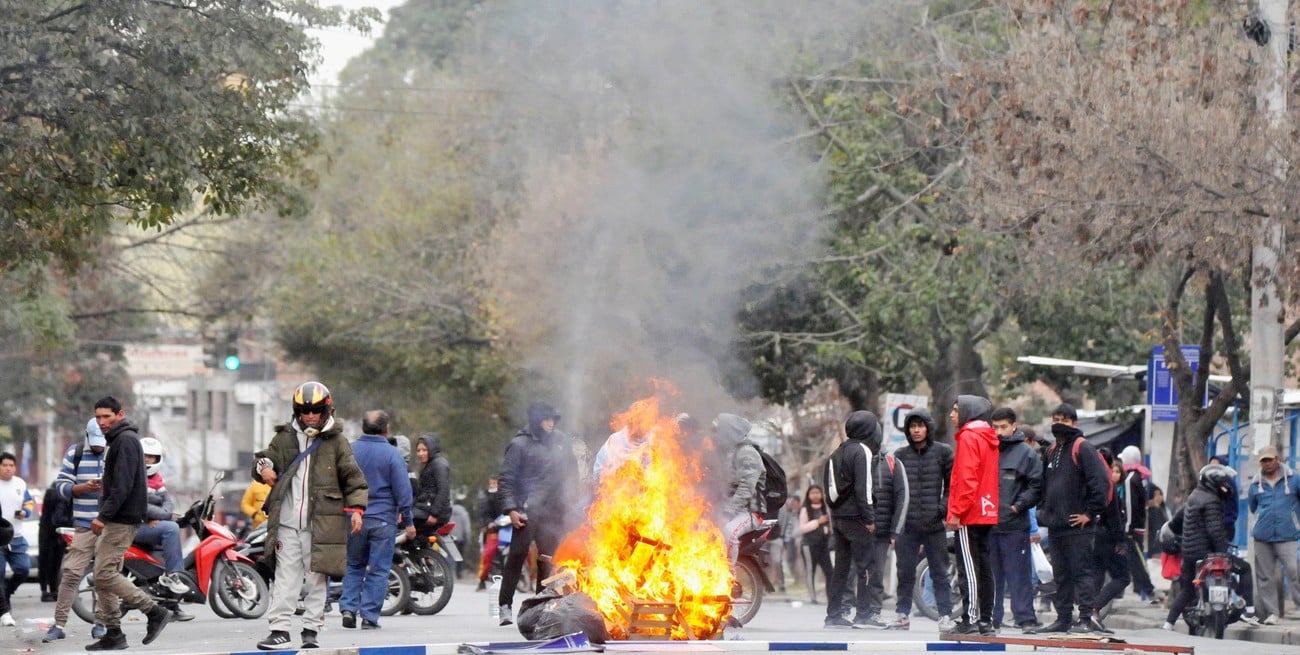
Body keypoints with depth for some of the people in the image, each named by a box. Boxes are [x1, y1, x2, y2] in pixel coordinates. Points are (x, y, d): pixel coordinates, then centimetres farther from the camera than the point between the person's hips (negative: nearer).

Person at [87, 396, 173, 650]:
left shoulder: (125, 440, -12)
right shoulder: (118, 440, 21)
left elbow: (122, 485, -21)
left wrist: (104, 516, -22)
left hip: (122, 520, -11)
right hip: (117, 520, 11)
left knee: (105, 574, -15)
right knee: (104, 575, 8)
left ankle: (155, 612, -12)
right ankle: (113, 633, 9)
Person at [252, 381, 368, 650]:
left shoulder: (337, 442, 5)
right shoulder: (284, 438, 11)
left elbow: (354, 478, 6)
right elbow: (264, 458, 20)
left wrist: (356, 508, -6)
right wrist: (263, 467, -5)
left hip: (321, 523, -2)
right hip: (287, 521, 2)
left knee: (317, 578, 3)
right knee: (285, 577, -1)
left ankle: (311, 630, 9)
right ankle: (280, 630, -2)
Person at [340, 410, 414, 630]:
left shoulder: (350, 450, 3)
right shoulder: (392, 454, -6)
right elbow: (402, 490, -7)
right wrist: (408, 521, 0)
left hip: (354, 519, 3)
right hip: (383, 519, -3)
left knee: (353, 565, 16)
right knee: (378, 570, 2)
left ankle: (348, 607, 2)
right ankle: (369, 616, 0)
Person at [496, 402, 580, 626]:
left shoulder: (562, 442, 11)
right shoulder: (520, 444, -3)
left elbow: (571, 473, 20)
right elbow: (506, 479, -3)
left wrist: (571, 500, 12)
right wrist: (511, 509, -12)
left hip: (554, 512, 5)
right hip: (527, 510, -5)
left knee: (549, 560, 7)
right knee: (517, 556, -9)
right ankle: (505, 605, -7)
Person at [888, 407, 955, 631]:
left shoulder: (943, 452, 3)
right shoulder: (900, 455, 9)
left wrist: (943, 508, -9)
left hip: (934, 525, -2)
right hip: (907, 525, 2)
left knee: (940, 573, 1)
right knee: (905, 573, 7)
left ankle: (945, 615, 4)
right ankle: (903, 614, 14)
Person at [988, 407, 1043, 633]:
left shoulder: (1026, 453, 3)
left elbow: (1036, 487, 0)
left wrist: (1018, 506, -9)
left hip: (1015, 525, -4)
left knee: (1019, 574, -5)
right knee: (991, 574, 8)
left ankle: (1026, 618, -5)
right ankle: (992, 617, 13)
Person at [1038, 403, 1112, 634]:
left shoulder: (1082, 448, -8)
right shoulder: (1052, 451, 18)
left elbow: (1101, 481, -16)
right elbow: (1045, 484, 30)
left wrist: (1090, 513, -15)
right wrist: (1043, 510, 17)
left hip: (1078, 525, -8)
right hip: (1055, 525, 8)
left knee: (1082, 571, -9)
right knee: (1061, 575, 11)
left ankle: (1088, 617, -10)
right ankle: (1063, 618, 15)